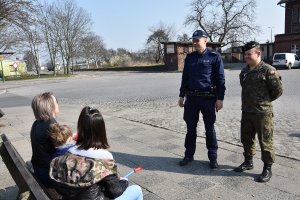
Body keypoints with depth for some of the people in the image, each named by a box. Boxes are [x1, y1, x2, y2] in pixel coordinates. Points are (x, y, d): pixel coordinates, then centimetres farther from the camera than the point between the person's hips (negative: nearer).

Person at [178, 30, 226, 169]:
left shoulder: (214, 56, -4)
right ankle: (189, 155, 23)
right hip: (191, 97, 4)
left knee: (209, 128, 6)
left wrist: (220, 98, -10)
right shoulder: (189, 57, 9)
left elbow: (220, 79, -5)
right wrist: (181, 95, 10)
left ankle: (213, 157, 19)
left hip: (208, 97, -4)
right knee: (191, 128, 10)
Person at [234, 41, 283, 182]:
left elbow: (278, 90, -7)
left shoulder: (268, 70, -13)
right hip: (246, 111, 7)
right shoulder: (244, 71, 10)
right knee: (246, 139, 17)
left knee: (265, 141, 4)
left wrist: (265, 101, 4)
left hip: (262, 113, -7)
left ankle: (267, 168, 18)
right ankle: (248, 162, 35)